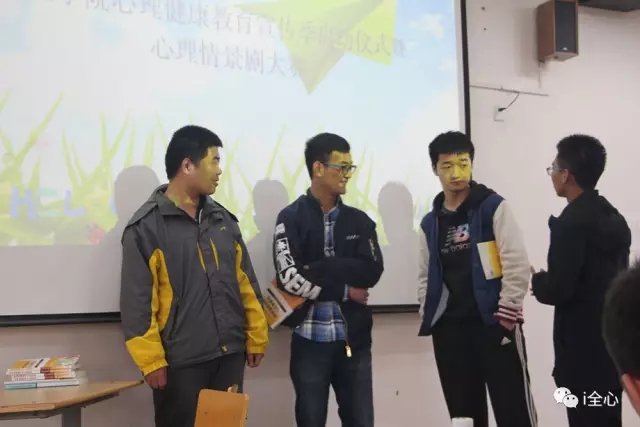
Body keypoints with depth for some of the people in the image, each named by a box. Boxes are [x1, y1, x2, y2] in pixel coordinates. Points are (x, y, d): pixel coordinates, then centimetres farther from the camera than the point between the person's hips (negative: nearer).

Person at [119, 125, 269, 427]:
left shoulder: (223, 219, 11)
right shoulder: (147, 227, -8)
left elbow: (246, 283, 13)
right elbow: (137, 302, -11)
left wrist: (256, 338, 11)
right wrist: (151, 360, -14)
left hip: (229, 354, 6)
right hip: (180, 361, -6)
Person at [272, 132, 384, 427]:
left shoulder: (359, 221, 9)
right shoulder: (291, 219, -2)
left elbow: (372, 271, -5)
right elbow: (289, 278, -14)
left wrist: (318, 269, -13)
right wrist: (344, 291, -9)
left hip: (354, 340, 3)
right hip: (310, 340, -3)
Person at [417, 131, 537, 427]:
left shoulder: (493, 207, -1)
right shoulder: (430, 223, 13)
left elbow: (517, 264, -8)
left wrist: (506, 315, -12)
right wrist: (428, 317, 5)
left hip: (494, 325, -4)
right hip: (449, 329, 5)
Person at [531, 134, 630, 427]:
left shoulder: (570, 222, -17)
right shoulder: (614, 218, 10)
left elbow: (558, 290, -21)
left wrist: (536, 281, 0)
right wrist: (548, 283, 15)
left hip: (583, 349, -9)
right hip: (612, 341, 9)